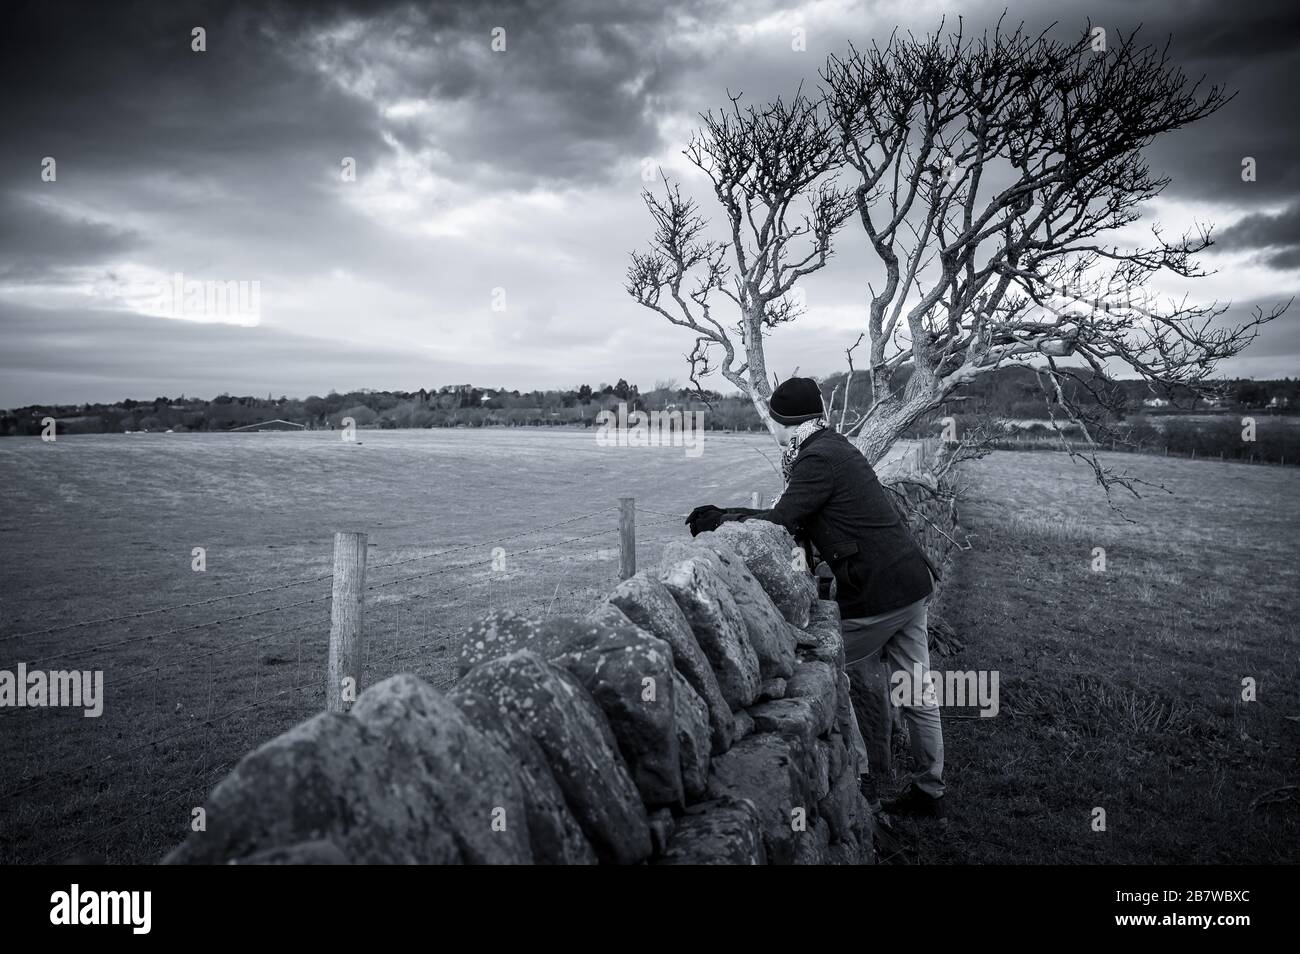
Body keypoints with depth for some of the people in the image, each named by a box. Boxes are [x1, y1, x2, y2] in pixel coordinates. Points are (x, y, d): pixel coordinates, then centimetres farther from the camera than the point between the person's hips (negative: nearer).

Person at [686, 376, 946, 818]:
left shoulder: (818, 459, -16)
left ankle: (858, 779, 18)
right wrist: (736, 515, 8)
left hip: (877, 593, -9)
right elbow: (797, 516, 13)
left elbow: (780, 522, -20)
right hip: (913, 581, 9)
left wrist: (722, 518, -12)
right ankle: (930, 791, 28)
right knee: (919, 692, 15)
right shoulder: (836, 446, 14)